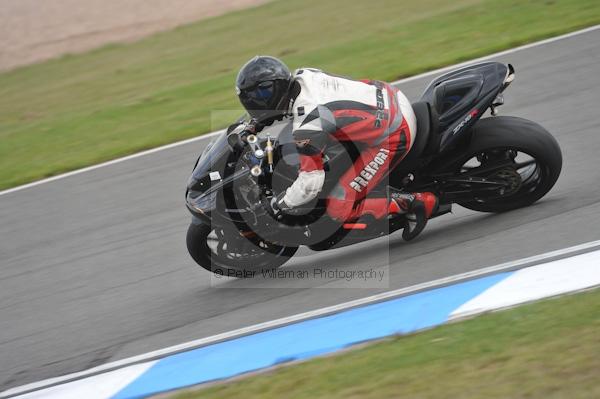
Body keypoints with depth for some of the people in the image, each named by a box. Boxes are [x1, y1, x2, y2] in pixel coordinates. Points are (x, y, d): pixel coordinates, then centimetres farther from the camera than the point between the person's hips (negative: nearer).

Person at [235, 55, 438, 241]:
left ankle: (413, 202, -4)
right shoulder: (304, 76, -3)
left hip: (392, 137, -9)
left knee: (339, 210, -9)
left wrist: (277, 205, -7)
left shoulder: (307, 125, -27)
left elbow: (310, 183, -24)